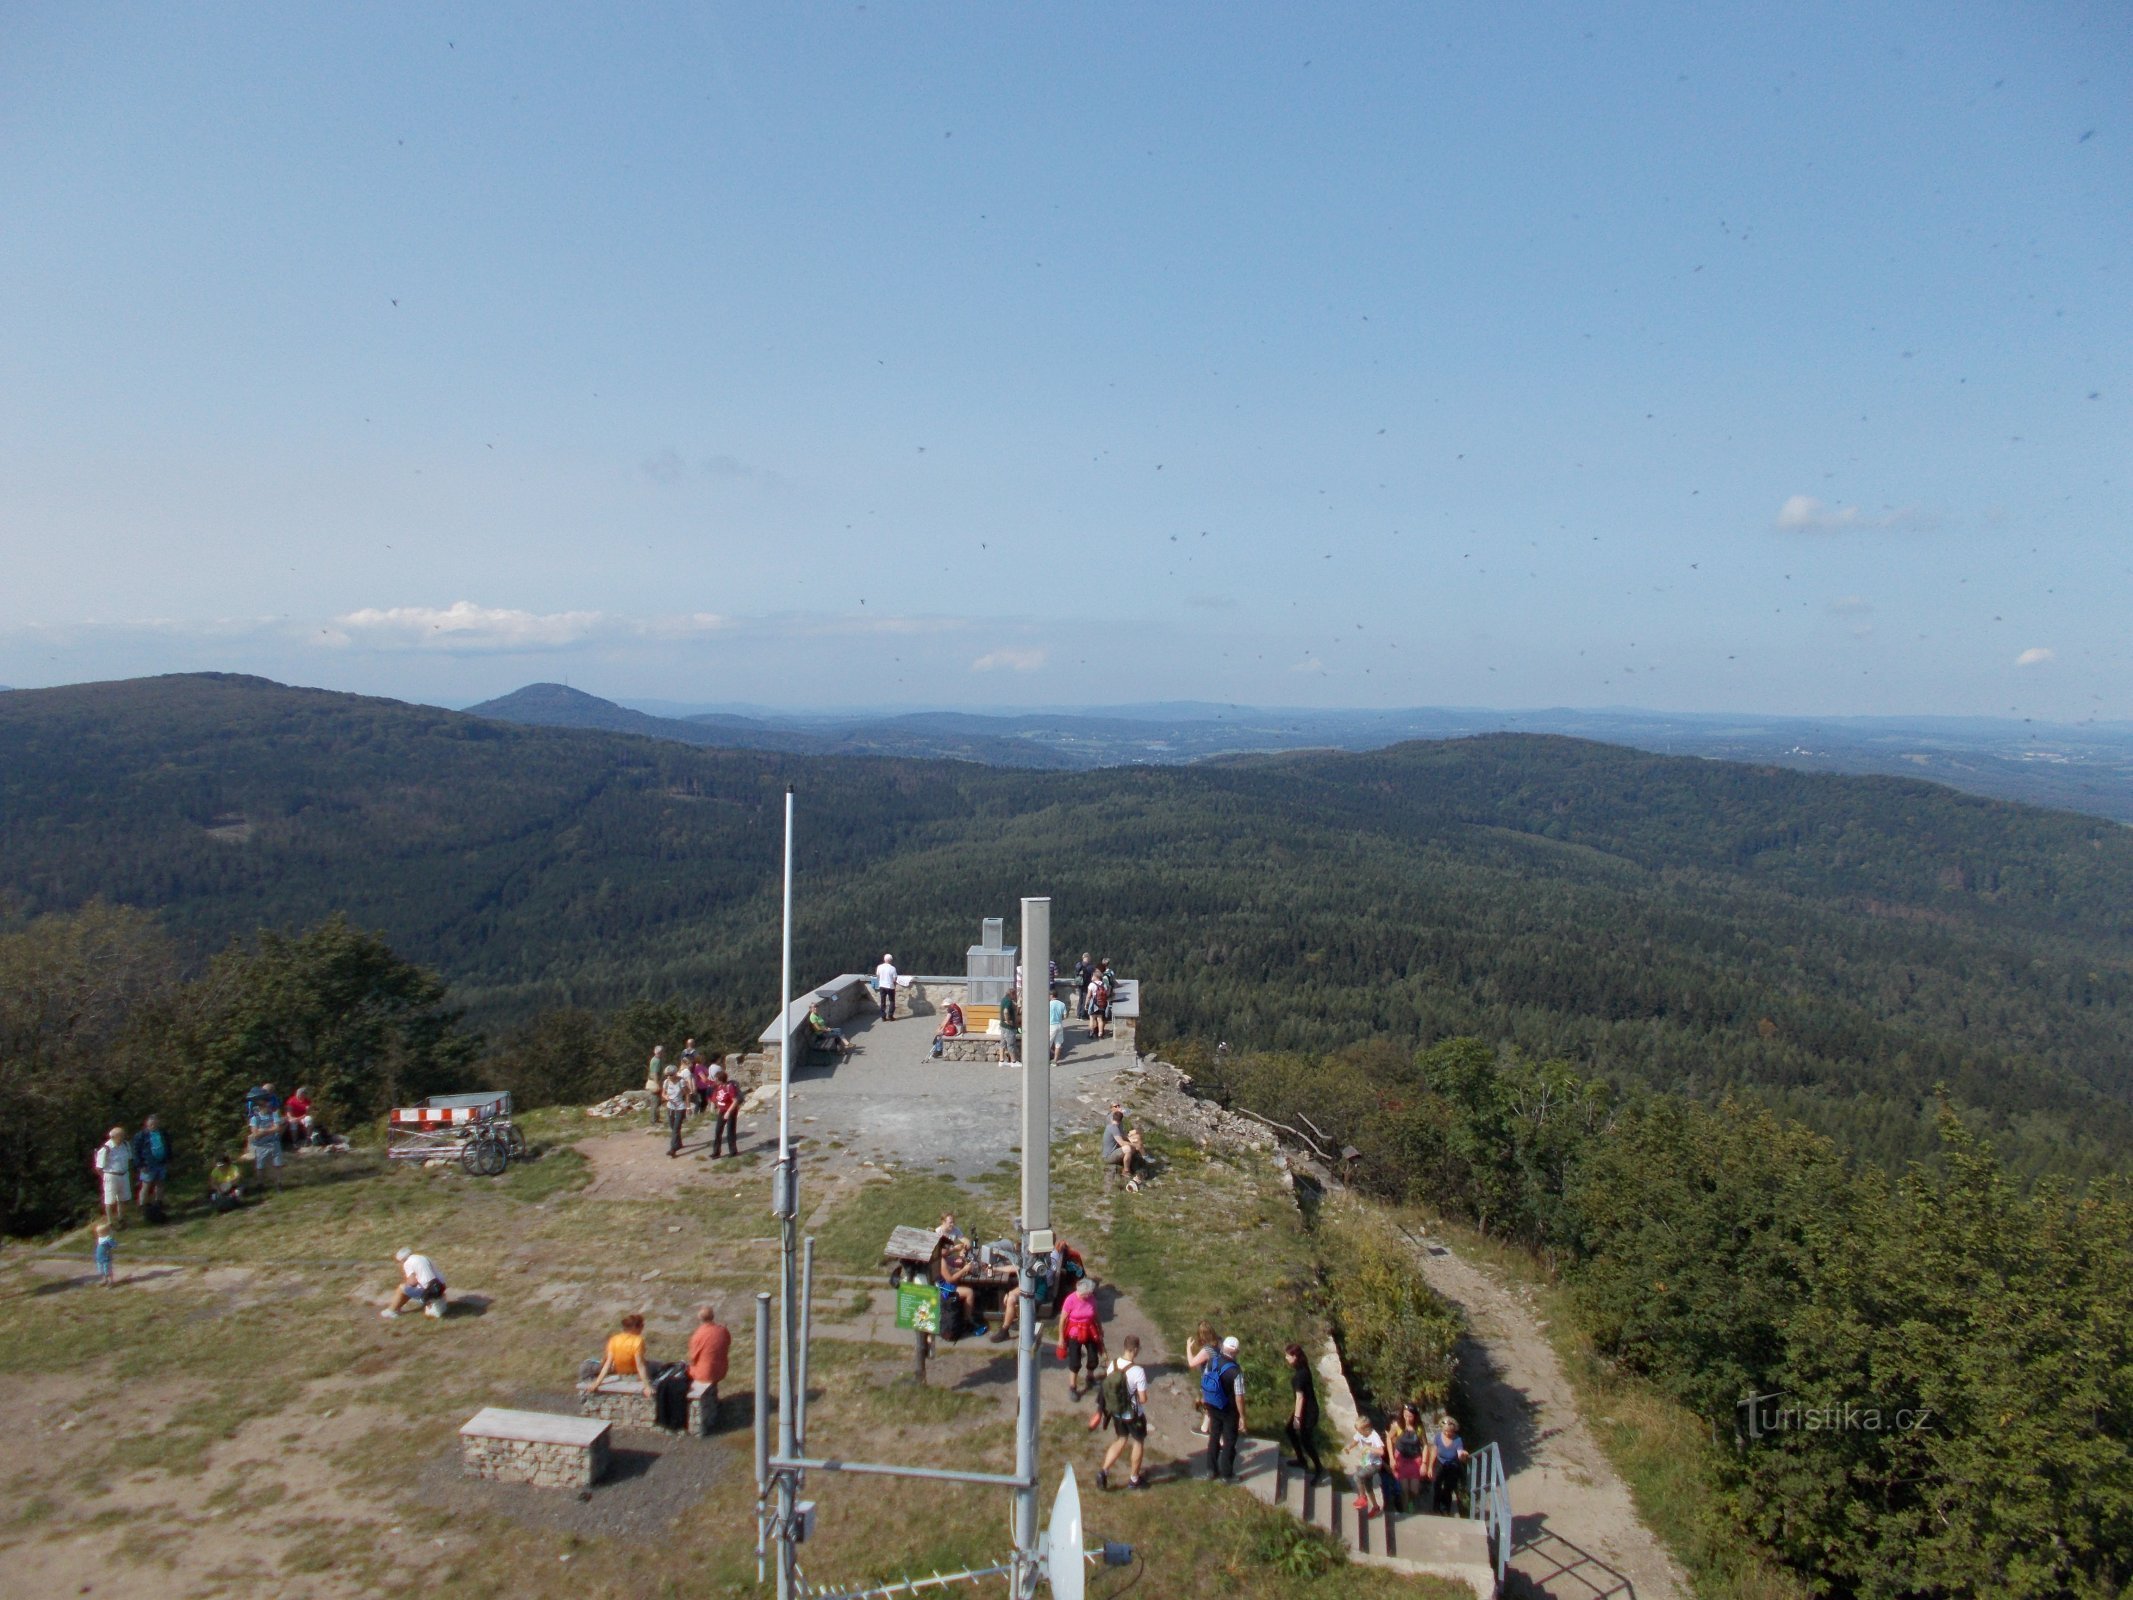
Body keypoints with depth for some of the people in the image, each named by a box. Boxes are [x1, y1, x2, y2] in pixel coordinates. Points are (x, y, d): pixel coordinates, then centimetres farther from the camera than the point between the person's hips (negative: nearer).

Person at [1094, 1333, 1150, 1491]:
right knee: (1139, 1442, 19)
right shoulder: (1138, 1371, -28)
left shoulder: (1112, 1366, -11)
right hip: (1134, 1415, -5)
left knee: (1121, 1440, 25)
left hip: (1116, 1412, 5)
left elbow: (1107, 1388, 2)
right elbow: (1143, 1399, -22)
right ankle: (1134, 1479, 32)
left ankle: (1104, 1470, 14)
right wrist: (1142, 1396, 0)